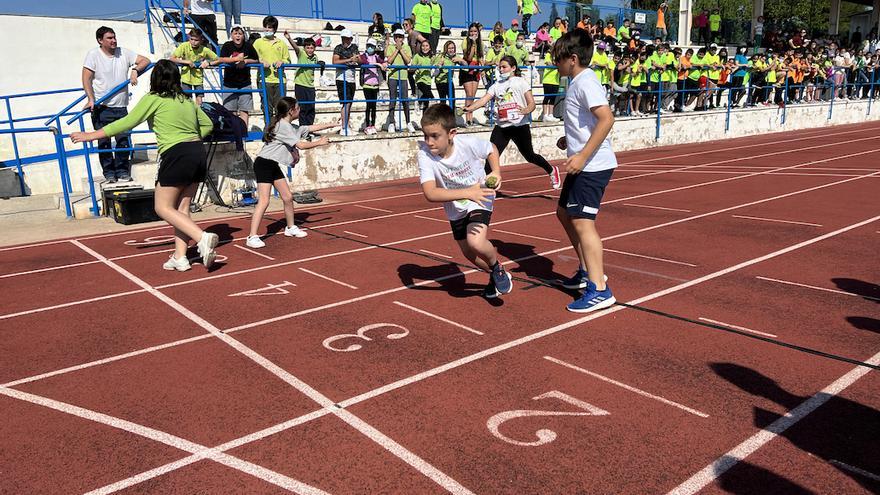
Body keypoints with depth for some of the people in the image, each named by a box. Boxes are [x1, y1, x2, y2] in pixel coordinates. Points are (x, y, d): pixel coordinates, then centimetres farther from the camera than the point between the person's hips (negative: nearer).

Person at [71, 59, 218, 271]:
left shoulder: (153, 99, 0)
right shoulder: (187, 100, 18)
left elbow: (126, 123, 0)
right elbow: (207, 124, 28)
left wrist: (91, 135, 6)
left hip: (176, 155, -7)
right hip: (199, 153, 7)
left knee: (163, 207, 0)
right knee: (181, 208, 10)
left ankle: (203, 238, -19)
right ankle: (180, 257, 6)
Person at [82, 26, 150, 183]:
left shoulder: (124, 53, 7)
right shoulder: (93, 54, -3)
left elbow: (145, 60, 11)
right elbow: (86, 78, -8)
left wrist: (135, 70, -8)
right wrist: (91, 99, -19)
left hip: (121, 107, 3)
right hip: (101, 107, -3)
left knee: (123, 140, 3)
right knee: (104, 141, 2)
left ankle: (122, 170, 18)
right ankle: (108, 172, 13)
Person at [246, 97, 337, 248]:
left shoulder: (291, 127, 13)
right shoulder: (283, 126, -17)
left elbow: (311, 128, 24)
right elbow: (301, 145, -19)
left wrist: (332, 124, 26)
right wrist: (320, 142, -6)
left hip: (274, 166, 10)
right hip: (264, 163, -10)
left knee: (288, 197, 13)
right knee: (264, 201, -16)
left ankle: (291, 228, 31)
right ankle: (252, 237, -16)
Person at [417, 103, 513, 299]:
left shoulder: (469, 143, -28)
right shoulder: (425, 154, -29)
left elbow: (491, 149, -4)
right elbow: (430, 193, -42)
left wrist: (496, 172, -22)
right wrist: (466, 192, -52)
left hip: (480, 198, -3)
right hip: (455, 208, 3)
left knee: (476, 243, -27)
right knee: (469, 253, 16)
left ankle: (497, 267, 6)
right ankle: (495, 276, 46)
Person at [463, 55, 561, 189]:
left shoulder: (521, 82, 1)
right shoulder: (497, 85, 13)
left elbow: (532, 104, -6)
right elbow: (483, 100, 2)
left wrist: (525, 111, -29)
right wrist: (468, 108, -15)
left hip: (520, 126, -4)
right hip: (501, 127, 4)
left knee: (529, 156, 7)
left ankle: (552, 171, 32)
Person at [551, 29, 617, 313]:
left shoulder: (585, 82, -14)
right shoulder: (577, 81, 16)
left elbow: (606, 119, -26)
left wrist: (583, 155, -29)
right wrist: (570, 141, 22)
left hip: (593, 165, -11)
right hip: (582, 165, 11)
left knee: (582, 221, -14)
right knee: (564, 213, 19)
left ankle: (599, 290, -11)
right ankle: (587, 271, 31)